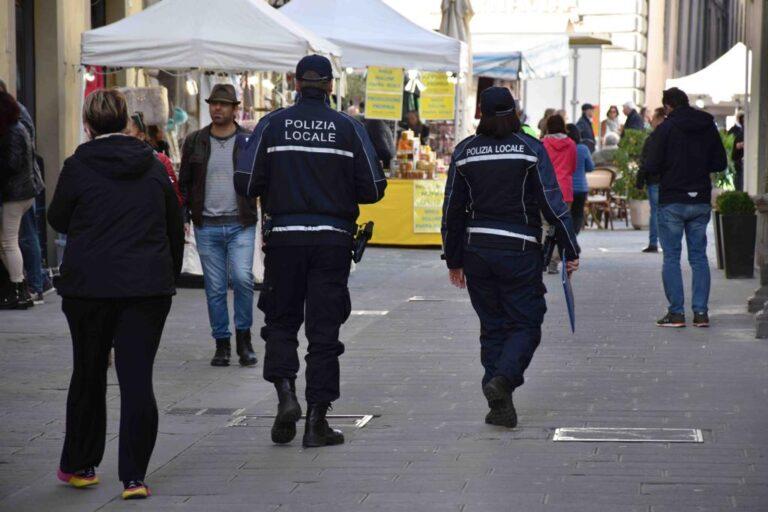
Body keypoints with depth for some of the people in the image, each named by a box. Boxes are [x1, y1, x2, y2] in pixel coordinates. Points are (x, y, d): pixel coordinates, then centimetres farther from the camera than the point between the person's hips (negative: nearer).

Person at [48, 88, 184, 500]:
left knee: (88, 376, 14)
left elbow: (57, 219, 6)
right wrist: (170, 274, 22)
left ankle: (79, 466, 25)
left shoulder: (78, 167, -6)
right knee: (137, 380, 0)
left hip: (89, 287, -2)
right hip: (149, 287, 2)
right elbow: (175, 225, 13)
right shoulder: (153, 166, 6)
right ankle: (134, 477, -4)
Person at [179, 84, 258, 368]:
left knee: (242, 277, -18)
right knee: (215, 288, 4)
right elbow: (184, 183, 14)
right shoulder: (195, 142, 8)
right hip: (207, 227, 2)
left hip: (241, 224, -2)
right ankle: (222, 344, 15)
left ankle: (243, 337, 0)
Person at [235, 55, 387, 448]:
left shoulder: (272, 125, -1)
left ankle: (285, 391, -7)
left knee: (281, 320, 15)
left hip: (284, 238, 0)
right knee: (324, 327, 6)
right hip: (332, 239, 0)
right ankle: (317, 420, 5)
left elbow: (245, 183, -5)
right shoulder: (349, 128, 0)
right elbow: (373, 189, -2)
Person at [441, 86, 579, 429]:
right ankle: (503, 378, -20)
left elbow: (453, 209, 6)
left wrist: (454, 260, 14)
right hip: (519, 250, -3)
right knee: (525, 323, 6)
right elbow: (552, 202, -7)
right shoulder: (530, 148, -4)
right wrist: (570, 250, -2)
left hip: (476, 250, 3)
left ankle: (500, 406, 7)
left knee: (492, 327, 11)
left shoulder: (464, 151, 3)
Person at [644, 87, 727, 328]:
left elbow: (651, 166, -11)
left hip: (672, 202, -4)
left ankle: (676, 312, -1)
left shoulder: (665, 129, -9)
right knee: (699, 256, 9)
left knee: (671, 257, 2)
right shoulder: (708, 127, 5)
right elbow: (720, 163, 9)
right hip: (701, 201, 4)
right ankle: (701, 311, 5)